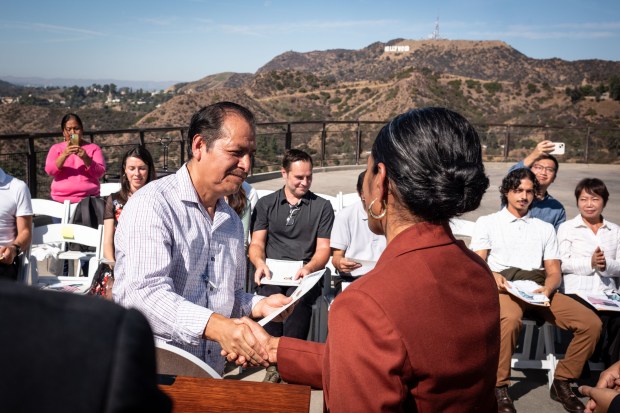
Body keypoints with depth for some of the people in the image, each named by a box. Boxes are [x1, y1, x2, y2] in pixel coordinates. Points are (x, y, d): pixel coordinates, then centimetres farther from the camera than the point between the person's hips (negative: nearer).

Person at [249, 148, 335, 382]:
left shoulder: (322, 207, 13)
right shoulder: (265, 204, 16)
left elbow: (323, 248, 7)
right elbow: (256, 243, 10)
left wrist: (309, 268, -15)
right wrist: (260, 263, -13)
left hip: (305, 275, -1)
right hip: (272, 273, 1)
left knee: (297, 299, -33)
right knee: (268, 297, -31)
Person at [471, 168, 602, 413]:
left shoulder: (545, 228, 23)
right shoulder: (487, 223, 14)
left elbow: (554, 272, 14)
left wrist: (546, 289, -9)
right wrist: (492, 276, -20)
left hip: (538, 289, 4)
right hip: (504, 288, -4)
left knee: (591, 322, -18)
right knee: (510, 319, -38)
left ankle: (562, 383, 1)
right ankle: (499, 387, -20)